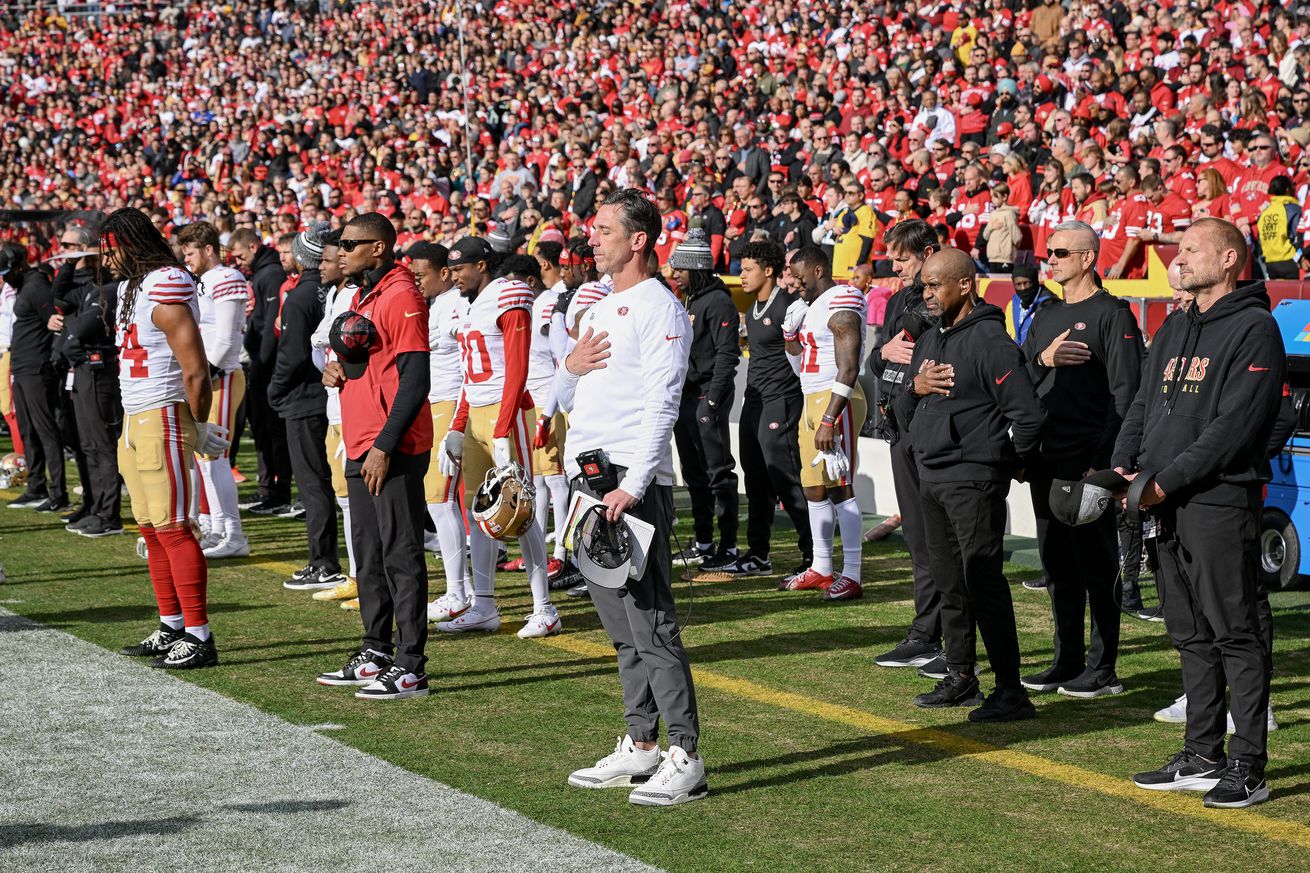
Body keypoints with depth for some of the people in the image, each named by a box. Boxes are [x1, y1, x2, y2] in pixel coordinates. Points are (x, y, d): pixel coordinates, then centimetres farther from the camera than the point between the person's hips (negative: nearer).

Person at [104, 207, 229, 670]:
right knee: (151, 528, 12)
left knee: (173, 528, -9)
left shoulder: (166, 288, -16)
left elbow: (195, 371, -18)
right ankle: (172, 628, 19)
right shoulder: (130, 286, 15)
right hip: (134, 421, 10)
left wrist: (199, 430, -9)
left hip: (163, 418, -10)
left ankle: (199, 638, -6)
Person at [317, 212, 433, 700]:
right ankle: (376, 653, 25)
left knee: (401, 554, -7)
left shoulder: (401, 296, -14)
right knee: (369, 554, 15)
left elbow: (414, 379, -18)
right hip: (360, 447, 10)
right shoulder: (362, 295, 17)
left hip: (392, 452, -10)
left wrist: (385, 446, -21)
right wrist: (334, 369, 6)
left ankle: (410, 668, -5)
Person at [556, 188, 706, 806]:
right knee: (621, 627, 12)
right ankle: (640, 747, 18)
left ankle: (685, 757, -9)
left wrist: (632, 486, -22)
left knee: (651, 621, -11)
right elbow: (564, 400, 24)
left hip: (633, 480, -9)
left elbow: (661, 406, -15)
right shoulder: (600, 310, 21)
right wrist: (570, 367, 1)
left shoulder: (659, 309, -7)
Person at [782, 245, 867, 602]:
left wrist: (829, 420, -26)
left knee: (840, 489, -10)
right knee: (814, 489, 11)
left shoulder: (840, 306, -13)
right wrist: (790, 333, 7)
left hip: (836, 402, -10)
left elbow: (848, 369, -21)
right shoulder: (811, 307, 17)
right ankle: (821, 569, 19)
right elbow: (800, 368, 24)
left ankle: (852, 576, -9)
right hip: (812, 401, 10)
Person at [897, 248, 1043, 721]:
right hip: (930, 477, 9)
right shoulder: (929, 341, 15)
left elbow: (1028, 414, -17)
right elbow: (905, 413, 20)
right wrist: (916, 388, -2)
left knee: (983, 580, -11)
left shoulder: (990, 340, -14)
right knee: (949, 581, 13)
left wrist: (1010, 463, -4)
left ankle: (1011, 690, -9)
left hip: (973, 481, -9)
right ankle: (960, 678, 22)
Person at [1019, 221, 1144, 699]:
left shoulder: (1112, 314, -6)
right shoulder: (1045, 317, 19)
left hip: (1088, 461, -7)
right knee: (1057, 564, 11)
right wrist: (1043, 360, -7)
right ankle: (1067, 662, 18)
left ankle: (1102, 669, 1)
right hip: (1047, 461, 8)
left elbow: (1124, 393, -12)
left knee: (1096, 565, -4)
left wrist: (1103, 460, -18)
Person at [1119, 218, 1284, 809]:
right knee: (1192, 636, 13)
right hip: (1170, 506, 9)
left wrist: (1167, 480, -17)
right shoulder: (1175, 329, 19)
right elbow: (1144, 404, 20)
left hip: (1222, 501, -8)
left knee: (1235, 634, -6)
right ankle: (1202, 757, 20)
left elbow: (1235, 424, -16)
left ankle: (1248, 768, -3)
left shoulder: (1253, 329, -8)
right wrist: (1124, 466, 2)